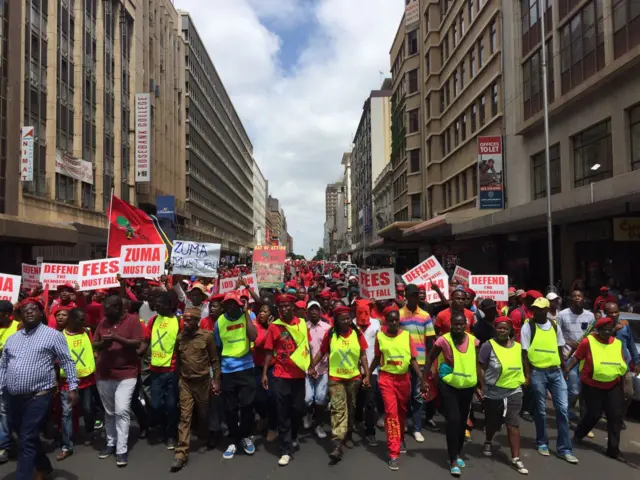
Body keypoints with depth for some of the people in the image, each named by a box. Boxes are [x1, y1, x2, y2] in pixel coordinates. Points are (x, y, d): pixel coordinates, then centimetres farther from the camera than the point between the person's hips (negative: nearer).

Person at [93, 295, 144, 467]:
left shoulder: (133, 320, -7)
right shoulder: (103, 322, 7)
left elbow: (138, 343, -13)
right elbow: (94, 344, 9)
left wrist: (118, 338, -25)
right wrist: (103, 344, -13)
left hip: (126, 374, -5)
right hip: (104, 374, 5)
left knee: (122, 411, -11)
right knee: (109, 412, 15)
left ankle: (122, 450, -2)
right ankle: (111, 443, 30)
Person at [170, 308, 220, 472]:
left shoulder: (207, 336, -9)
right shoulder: (180, 337, 1)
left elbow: (214, 360, -5)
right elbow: (178, 360, 10)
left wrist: (216, 381, -6)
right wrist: (178, 379, 10)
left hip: (203, 382, -2)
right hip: (185, 382, 2)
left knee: (203, 415, 13)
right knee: (185, 417, -3)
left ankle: (203, 442, 34)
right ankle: (181, 453, -1)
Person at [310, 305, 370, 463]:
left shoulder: (357, 334, -4)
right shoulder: (330, 334, -7)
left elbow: (363, 355, -1)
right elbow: (321, 352, 0)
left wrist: (367, 375, -4)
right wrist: (311, 367, -7)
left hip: (354, 377, 2)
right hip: (335, 378, -2)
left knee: (351, 408, 15)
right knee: (338, 408, -9)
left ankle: (348, 436, 35)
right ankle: (337, 445, -13)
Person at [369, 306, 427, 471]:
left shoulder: (407, 335, -4)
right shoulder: (379, 336, -5)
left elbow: (413, 359, -4)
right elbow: (377, 358, 6)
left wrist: (422, 379, -13)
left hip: (404, 378, 2)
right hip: (386, 378, -2)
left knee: (402, 411, 18)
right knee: (391, 413, -8)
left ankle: (401, 440, 43)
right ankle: (393, 454, -2)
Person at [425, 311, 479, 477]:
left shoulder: (473, 340, -7)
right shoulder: (444, 340, -18)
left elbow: (477, 362, 7)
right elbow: (430, 358, -7)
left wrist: (480, 382, 7)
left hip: (467, 387, 4)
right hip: (448, 386, -4)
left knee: (462, 421, 16)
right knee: (453, 420, -10)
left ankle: (458, 454, 36)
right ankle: (453, 460, 5)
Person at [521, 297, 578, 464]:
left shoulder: (555, 327, 6)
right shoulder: (528, 327, -6)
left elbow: (559, 349, 16)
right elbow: (524, 353, -6)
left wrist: (562, 368, 15)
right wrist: (528, 375, -9)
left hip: (556, 371, 3)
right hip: (538, 372, -3)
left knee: (563, 408, 0)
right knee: (541, 410, 7)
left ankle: (564, 448, 10)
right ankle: (542, 443, 25)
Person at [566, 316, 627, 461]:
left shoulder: (617, 343, 4)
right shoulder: (588, 341, -11)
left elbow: (622, 366, 11)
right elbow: (576, 358, -8)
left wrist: (623, 385, 13)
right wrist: (566, 370, -16)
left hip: (613, 386, 5)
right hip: (592, 386, -5)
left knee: (615, 416, 3)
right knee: (594, 414, 3)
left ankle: (613, 449, 13)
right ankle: (578, 434, 29)